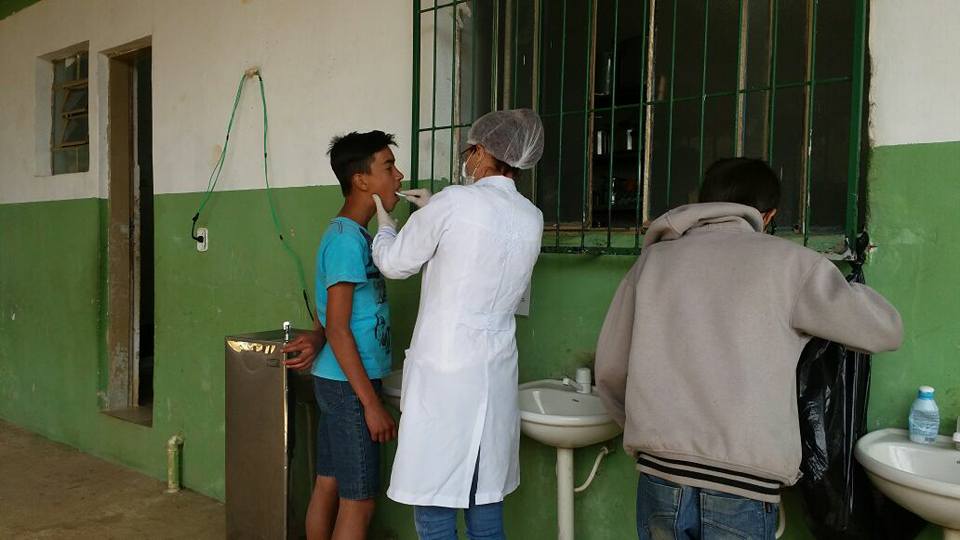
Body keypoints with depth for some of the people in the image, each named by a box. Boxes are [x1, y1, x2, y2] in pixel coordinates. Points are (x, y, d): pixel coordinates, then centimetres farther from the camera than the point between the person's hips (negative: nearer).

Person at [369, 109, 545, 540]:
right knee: (486, 501, 16)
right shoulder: (532, 219, 6)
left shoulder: (454, 202, -11)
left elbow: (394, 263, 0)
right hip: (495, 374, 6)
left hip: (443, 372, -6)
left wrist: (384, 222, 20)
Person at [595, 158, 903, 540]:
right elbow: (886, 330, 6)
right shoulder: (787, 261, -1)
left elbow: (609, 369, 8)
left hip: (660, 477, 2)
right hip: (743, 486, -2)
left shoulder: (654, 257, 6)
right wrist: (847, 289, 26)